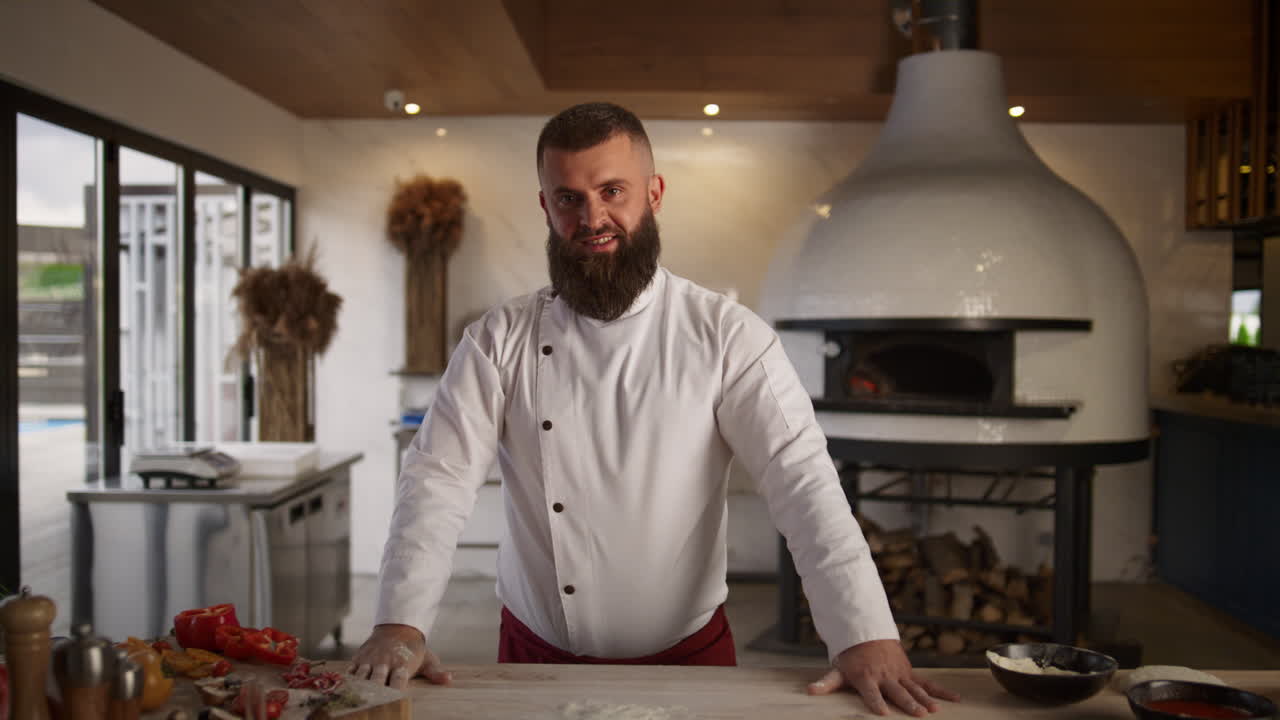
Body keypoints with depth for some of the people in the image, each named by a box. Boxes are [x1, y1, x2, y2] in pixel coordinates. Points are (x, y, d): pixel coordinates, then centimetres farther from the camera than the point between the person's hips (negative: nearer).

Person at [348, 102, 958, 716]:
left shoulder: (728, 336, -10)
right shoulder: (500, 342, -5)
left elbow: (803, 481, -17)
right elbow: (439, 479, -11)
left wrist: (867, 636, -27)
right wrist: (400, 625, -23)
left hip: (689, 655, -1)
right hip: (536, 654, 1)